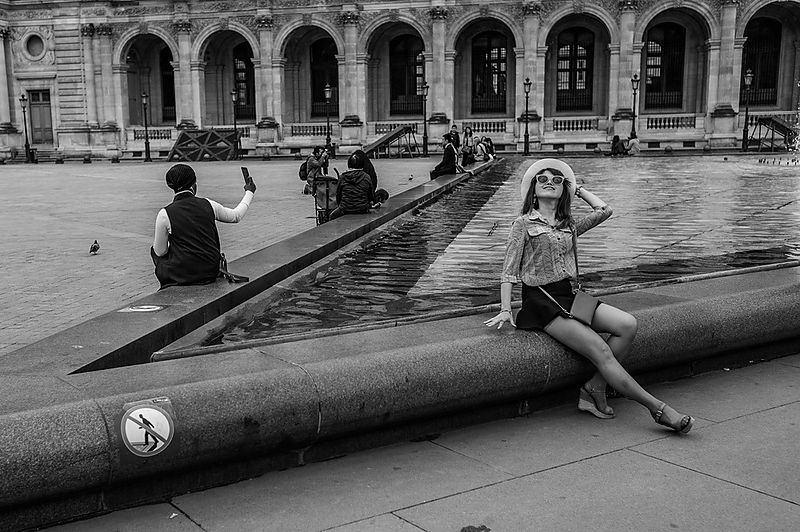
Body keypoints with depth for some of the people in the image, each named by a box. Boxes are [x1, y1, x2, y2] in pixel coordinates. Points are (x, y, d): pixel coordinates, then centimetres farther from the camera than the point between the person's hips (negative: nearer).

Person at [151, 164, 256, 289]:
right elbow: (236, 216, 13)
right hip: (211, 273, 3)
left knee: (155, 250, 25)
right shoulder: (208, 205, -5)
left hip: (180, 276, -3)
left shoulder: (164, 214, -12)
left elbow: (160, 252, -3)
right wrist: (249, 192, 30)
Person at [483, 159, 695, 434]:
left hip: (570, 295, 7)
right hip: (541, 301, -7)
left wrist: (578, 188, 20)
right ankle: (657, 408, -16)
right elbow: (509, 271, -2)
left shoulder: (569, 225, 17)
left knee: (627, 324, -16)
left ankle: (594, 389, -9)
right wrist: (505, 309, -12)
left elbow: (604, 210, 7)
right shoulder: (523, 224, 2)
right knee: (601, 350, -20)